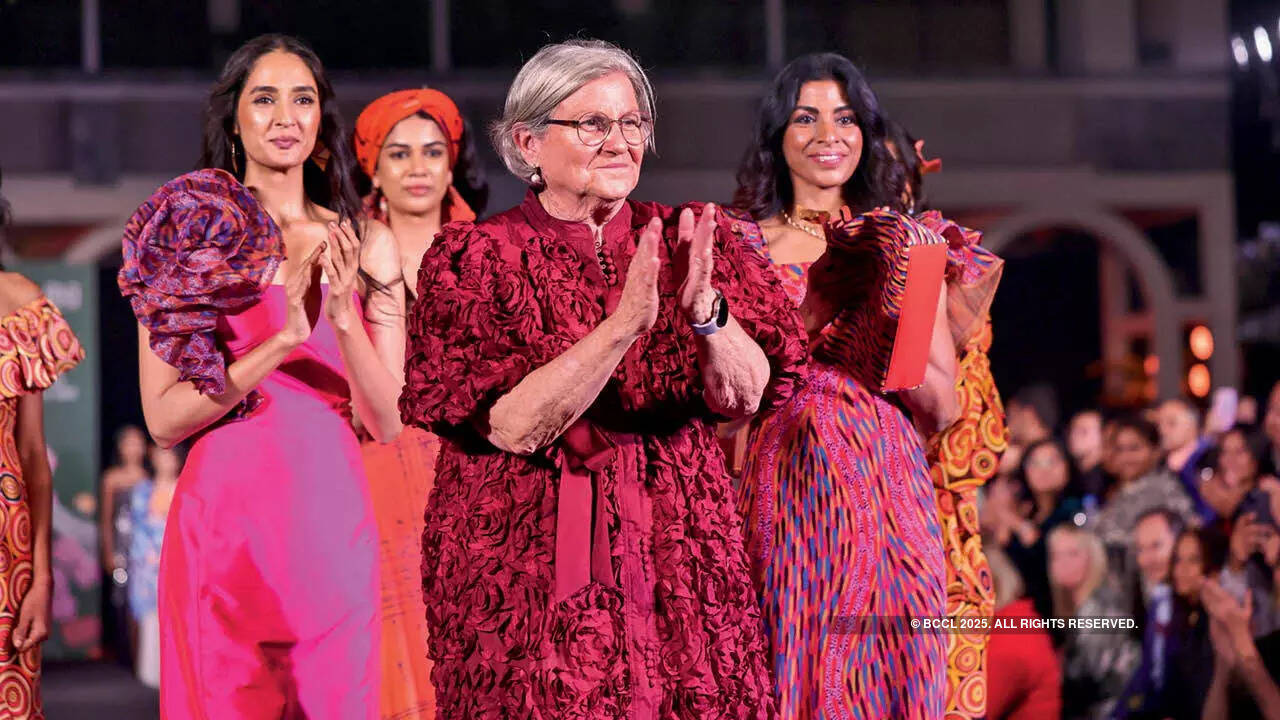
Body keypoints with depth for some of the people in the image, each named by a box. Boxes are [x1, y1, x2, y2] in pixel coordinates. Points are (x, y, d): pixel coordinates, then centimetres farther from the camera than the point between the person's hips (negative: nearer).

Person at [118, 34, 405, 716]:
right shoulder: (187, 239, 0)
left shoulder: (363, 243, 6)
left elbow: (388, 422, 1)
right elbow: (163, 418, -7)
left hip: (332, 519, 2)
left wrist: (343, 320, -14)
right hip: (225, 513, -2)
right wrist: (282, 340, -16)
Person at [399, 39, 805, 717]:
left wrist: (705, 308, -24)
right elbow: (512, 426, -17)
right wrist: (623, 324, -26)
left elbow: (746, 395, -6)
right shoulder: (475, 257, -4)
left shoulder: (683, 240, 5)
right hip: (530, 573, -3)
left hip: (676, 561, 3)